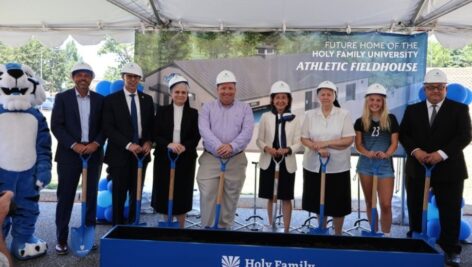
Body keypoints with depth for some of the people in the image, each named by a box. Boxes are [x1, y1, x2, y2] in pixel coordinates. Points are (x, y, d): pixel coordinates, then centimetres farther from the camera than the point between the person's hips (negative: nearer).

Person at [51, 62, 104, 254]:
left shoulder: (100, 99, 8)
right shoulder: (62, 98, 2)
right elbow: (56, 126, -4)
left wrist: (96, 144, -10)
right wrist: (74, 145, -14)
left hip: (93, 154, 2)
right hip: (69, 154, -2)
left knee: (91, 196, 6)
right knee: (65, 197, 1)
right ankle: (62, 239, 10)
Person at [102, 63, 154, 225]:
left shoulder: (147, 100, 9)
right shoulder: (111, 99, -2)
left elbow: (151, 125, 13)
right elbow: (108, 128, -9)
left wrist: (149, 142, -6)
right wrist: (128, 145, -18)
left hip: (141, 152, 4)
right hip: (120, 153, -3)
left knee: (137, 194, 9)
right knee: (119, 195, 3)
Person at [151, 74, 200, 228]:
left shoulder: (193, 113, 4)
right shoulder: (162, 111, 4)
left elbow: (196, 137, -1)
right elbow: (155, 135, 0)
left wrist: (184, 147, -19)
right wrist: (169, 144, -18)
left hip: (185, 159, 0)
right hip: (164, 158, 1)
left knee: (182, 193, 4)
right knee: (164, 192, 4)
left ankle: (181, 227, 15)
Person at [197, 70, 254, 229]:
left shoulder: (244, 108, 7)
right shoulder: (207, 107, 7)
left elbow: (247, 132, -6)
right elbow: (204, 130, -9)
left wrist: (232, 146, -23)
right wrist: (218, 146, -24)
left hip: (236, 160, 1)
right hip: (210, 158, 0)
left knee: (231, 198, 7)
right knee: (207, 195, -4)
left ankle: (225, 228, 19)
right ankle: (207, 228, 8)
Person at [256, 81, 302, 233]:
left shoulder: (294, 119, -1)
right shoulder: (265, 117, 1)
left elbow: (298, 143, -2)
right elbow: (259, 140, 2)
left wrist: (287, 150, -21)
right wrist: (267, 148, -19)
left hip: (287, 164, -1)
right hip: (268, 162, 1)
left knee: (286, 198, 6)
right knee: (271, 197, 11)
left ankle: (286, 230, 15)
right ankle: (271, 228, 24)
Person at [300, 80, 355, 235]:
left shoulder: (344, 114, -3)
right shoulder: (310, 115, 3)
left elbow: (349, 140, -8)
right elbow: (304, 139, 2)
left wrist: (325, 143, -14)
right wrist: (318, 148, -16)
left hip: (338, 166, -2)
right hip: (314, 165, 2)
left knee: (338, 203, 6)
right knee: (319, 200, 12)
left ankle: (338, 233, 25)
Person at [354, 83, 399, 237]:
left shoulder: (391, 119, 1)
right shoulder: (361, 122, 4)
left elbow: (394, 142, 0)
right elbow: (358, 144, 2)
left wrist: (386, 154, -19)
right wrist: (368, 153, -19)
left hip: (385, 164, -2)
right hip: (365, 164, 2)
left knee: (386, 204, -6)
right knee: (369, 202, 11)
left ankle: (386, 235, 8)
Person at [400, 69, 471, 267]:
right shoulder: (412, 110, 9)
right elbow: (403, 134, 5)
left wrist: (442, 153, -19)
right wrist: (415, 151, -13)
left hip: (448, 169, -2)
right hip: (417, 168, 2)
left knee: (450, 212, 4)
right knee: (415, 210, 9)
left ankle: (451, 250, 18)